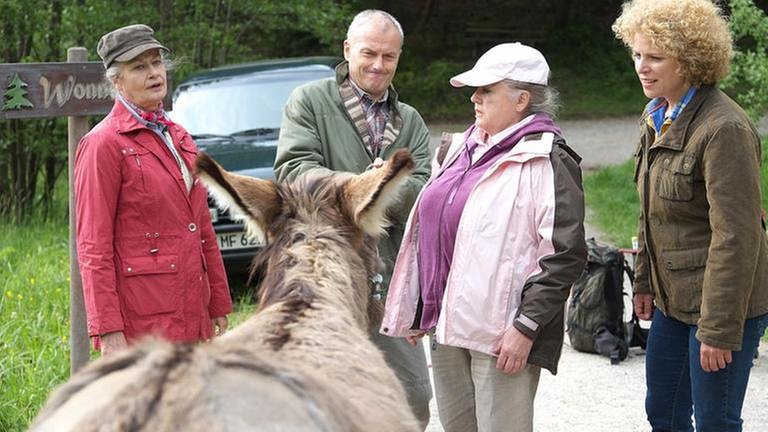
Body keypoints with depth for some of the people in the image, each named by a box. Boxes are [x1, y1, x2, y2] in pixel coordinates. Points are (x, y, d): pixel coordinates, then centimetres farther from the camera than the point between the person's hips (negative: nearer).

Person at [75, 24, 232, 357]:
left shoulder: (178, 137, 15)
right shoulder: (103, 144, -8)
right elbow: (94, 248, -12)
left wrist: (219, 305, 16)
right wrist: (108, 332, -17)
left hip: (192, 316, 7)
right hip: (142, 323, -7)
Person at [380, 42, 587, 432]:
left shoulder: (546, 161, -10)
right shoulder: (462, 148, 15)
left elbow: (565, 253, -16)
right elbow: (429, 229, 23)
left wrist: (526, 327, -19)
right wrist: (417, 310, 22)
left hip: (503, 336, -8)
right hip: (446, 326, 8)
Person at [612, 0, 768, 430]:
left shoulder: (724, 129, -22)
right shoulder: (657, 117, 7)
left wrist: (719, 329, -22)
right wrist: (645, 281, 17)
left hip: (722, 304, -9)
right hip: (674, 299, 9)